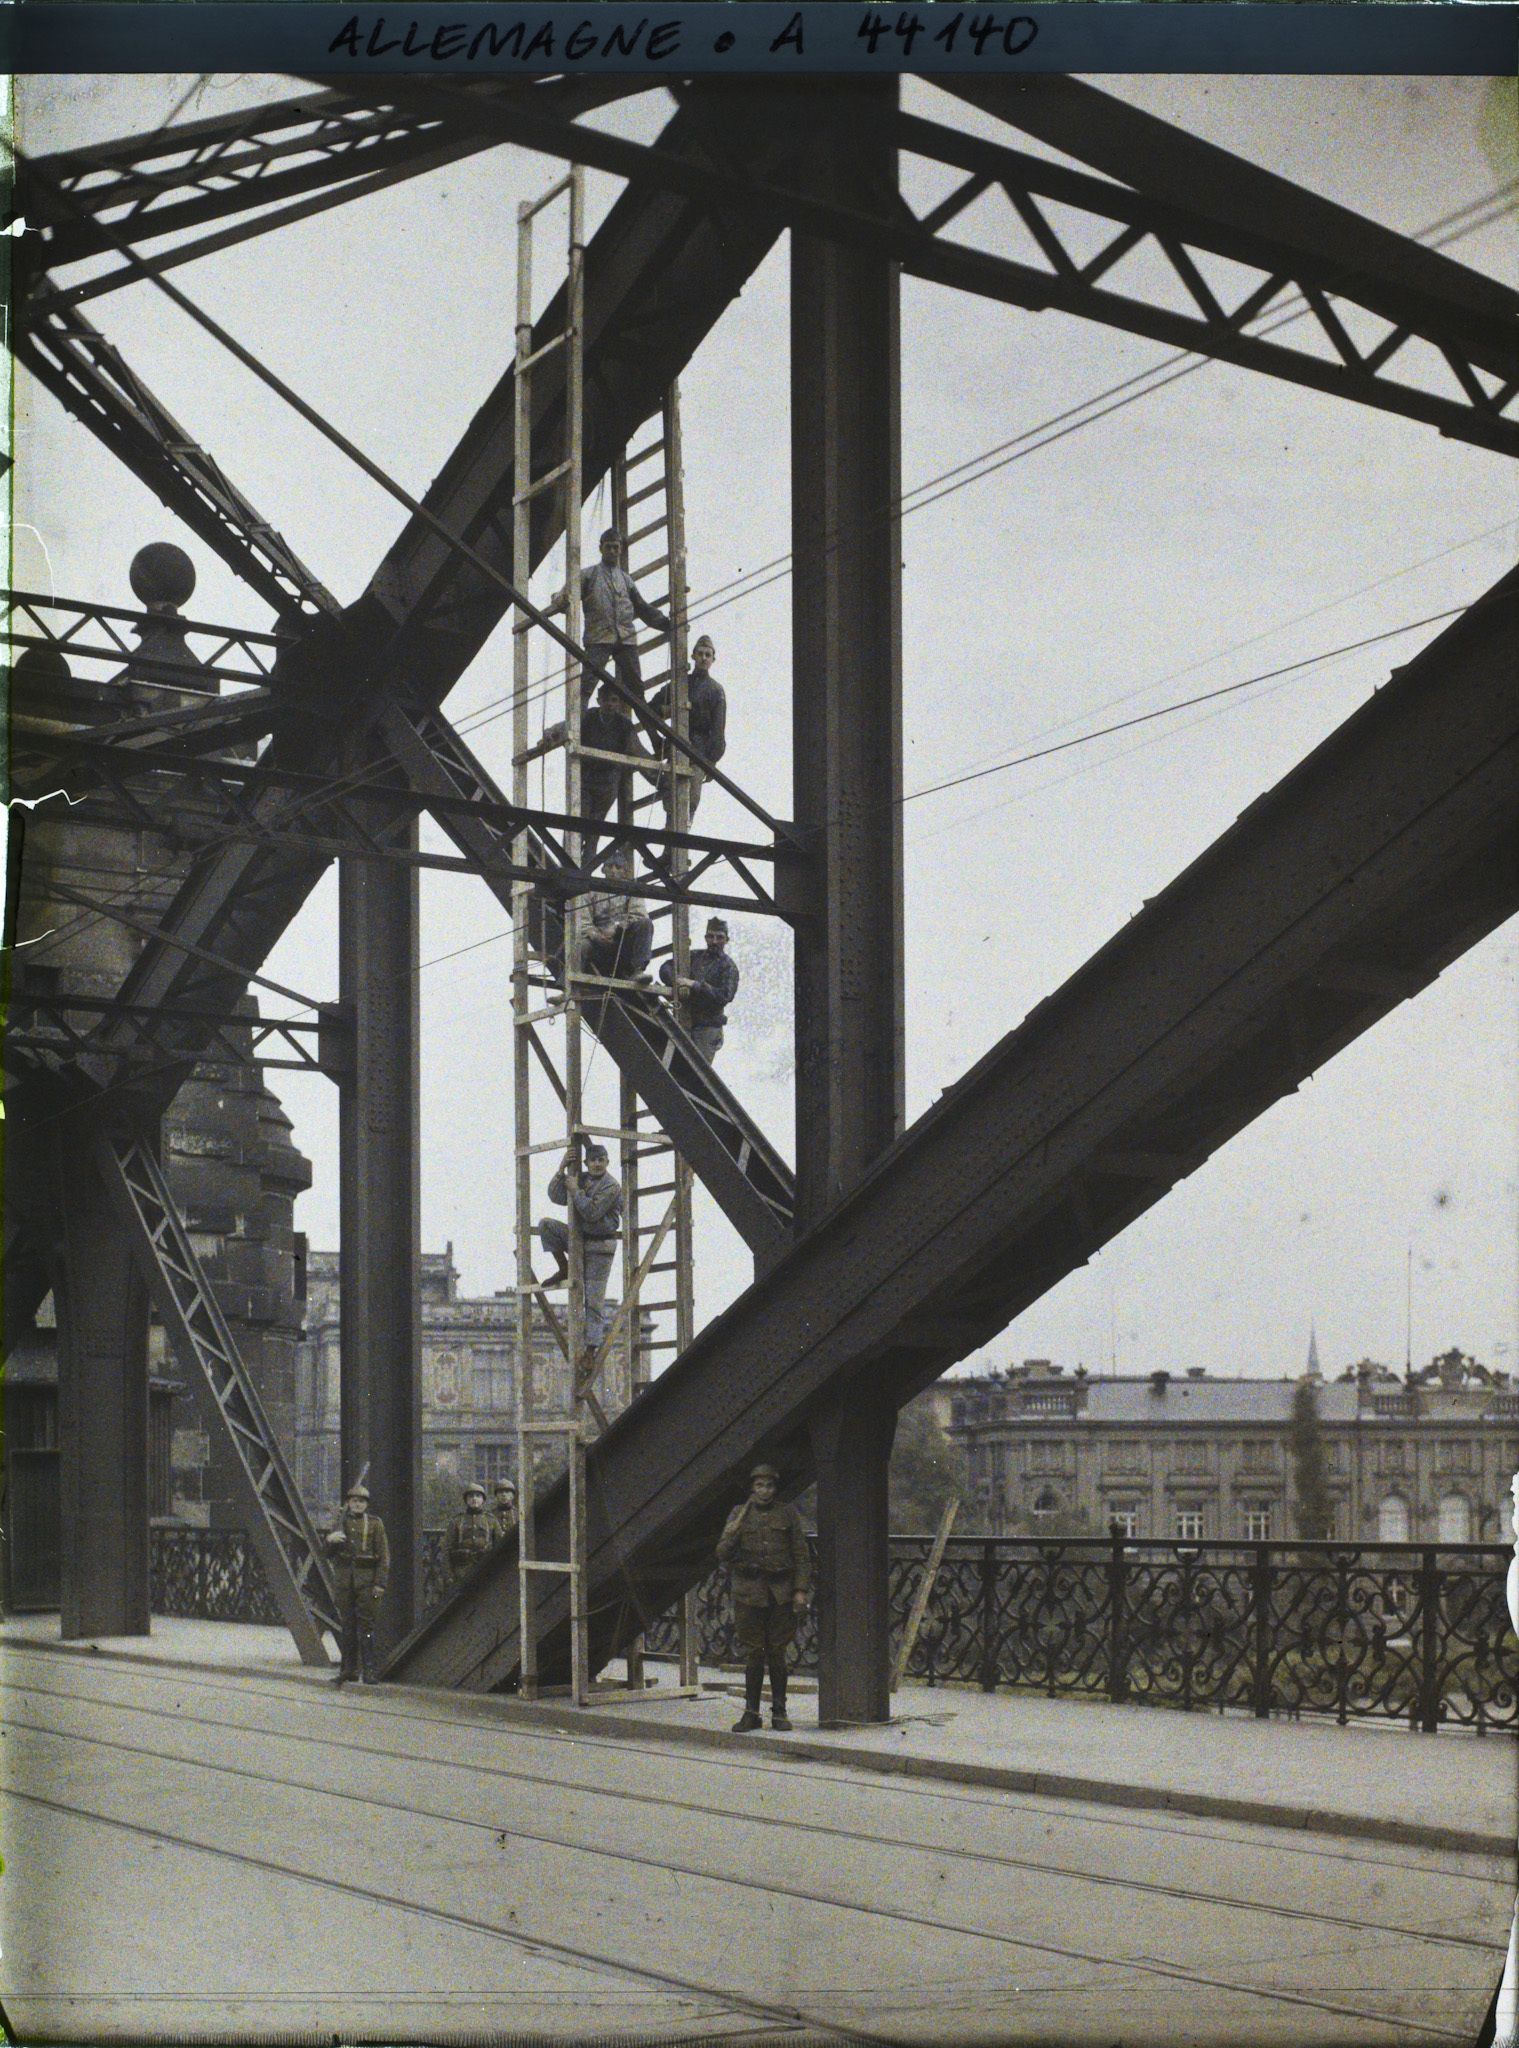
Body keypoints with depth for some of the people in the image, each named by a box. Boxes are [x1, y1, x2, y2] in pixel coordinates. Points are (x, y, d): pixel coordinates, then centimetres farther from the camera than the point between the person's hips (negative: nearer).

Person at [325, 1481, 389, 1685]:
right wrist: (330, 1540, -8)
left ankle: (368, 1671, -7)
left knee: (366, 1625, -7)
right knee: (348, 1624, 7)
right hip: (345, 1578, 4)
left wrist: (380, 1584, -10)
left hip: (367, 1579, -4)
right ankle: (348, 1669, 13)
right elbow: (331, 1553, 16)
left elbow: (384, 1555, -2)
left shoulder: (375, 1523, 2)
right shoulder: (341, 1522, 11)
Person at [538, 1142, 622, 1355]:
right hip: (578, 1238, 6)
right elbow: (556, 1196, -3)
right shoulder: (582, 1179, 7)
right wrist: (561, 1170, -15)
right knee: (546, 1224, -12)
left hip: (600, 1245, -6)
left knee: (594, 1299, -7)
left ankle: (592, 1347, -3)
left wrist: (576, 1190, -20)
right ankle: (563, 1269, -1)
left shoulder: (611, 1186, -14)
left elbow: (592, 1213, -24)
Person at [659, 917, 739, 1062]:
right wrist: (677, 983, -9)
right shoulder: (695, 956, 15)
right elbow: (666, 967, 12)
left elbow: (725, 996, -14)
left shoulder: (728, 966, 0)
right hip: (684, 1021, 6)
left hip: (708, 1026, -5)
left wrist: (695, 985, -19)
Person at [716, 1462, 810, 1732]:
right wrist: (732, 1534, -15)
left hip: (781, 1594, 0)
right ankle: (751, 1712, 7)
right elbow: (722, 1555, 4)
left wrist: (801, 1591, -4)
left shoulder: (788, 1514, 5)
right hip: (749, 1592, 0)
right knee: (753, 1654, 0)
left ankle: (779, 1712, 11)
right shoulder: (739, 1515, 7)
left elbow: (801, 1555, 4)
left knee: (777, 1654, 2)